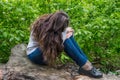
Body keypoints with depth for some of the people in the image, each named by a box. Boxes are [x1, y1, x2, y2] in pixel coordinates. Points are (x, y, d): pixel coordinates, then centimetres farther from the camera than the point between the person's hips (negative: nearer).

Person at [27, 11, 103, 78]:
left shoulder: (49, 22, -10)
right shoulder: (42, 28, -31)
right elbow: (54, 44, -34)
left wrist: (67, 32, -15)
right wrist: (65, 32, -24)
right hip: (34, 55, -8)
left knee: (68, 36, -16)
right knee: (62, 39, -30)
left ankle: (86, 62, -18)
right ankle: (86, 67, -26)